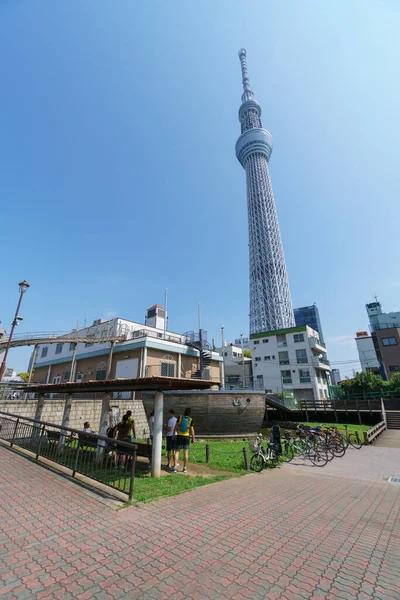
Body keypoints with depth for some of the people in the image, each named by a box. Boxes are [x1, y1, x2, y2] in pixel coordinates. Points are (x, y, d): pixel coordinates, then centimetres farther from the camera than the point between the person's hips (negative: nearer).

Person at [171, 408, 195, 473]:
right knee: (186, 452, 8)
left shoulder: (180, 417, -4)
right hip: (187, 437, 0)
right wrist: (193, 438, 1)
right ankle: (185, 468, 13)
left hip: (179, 436, 0)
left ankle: (174, 468, 1)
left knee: (177, 451, 5)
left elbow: (176, 426, -6)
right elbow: (192, 430, -7)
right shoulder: (191, 420, -6)